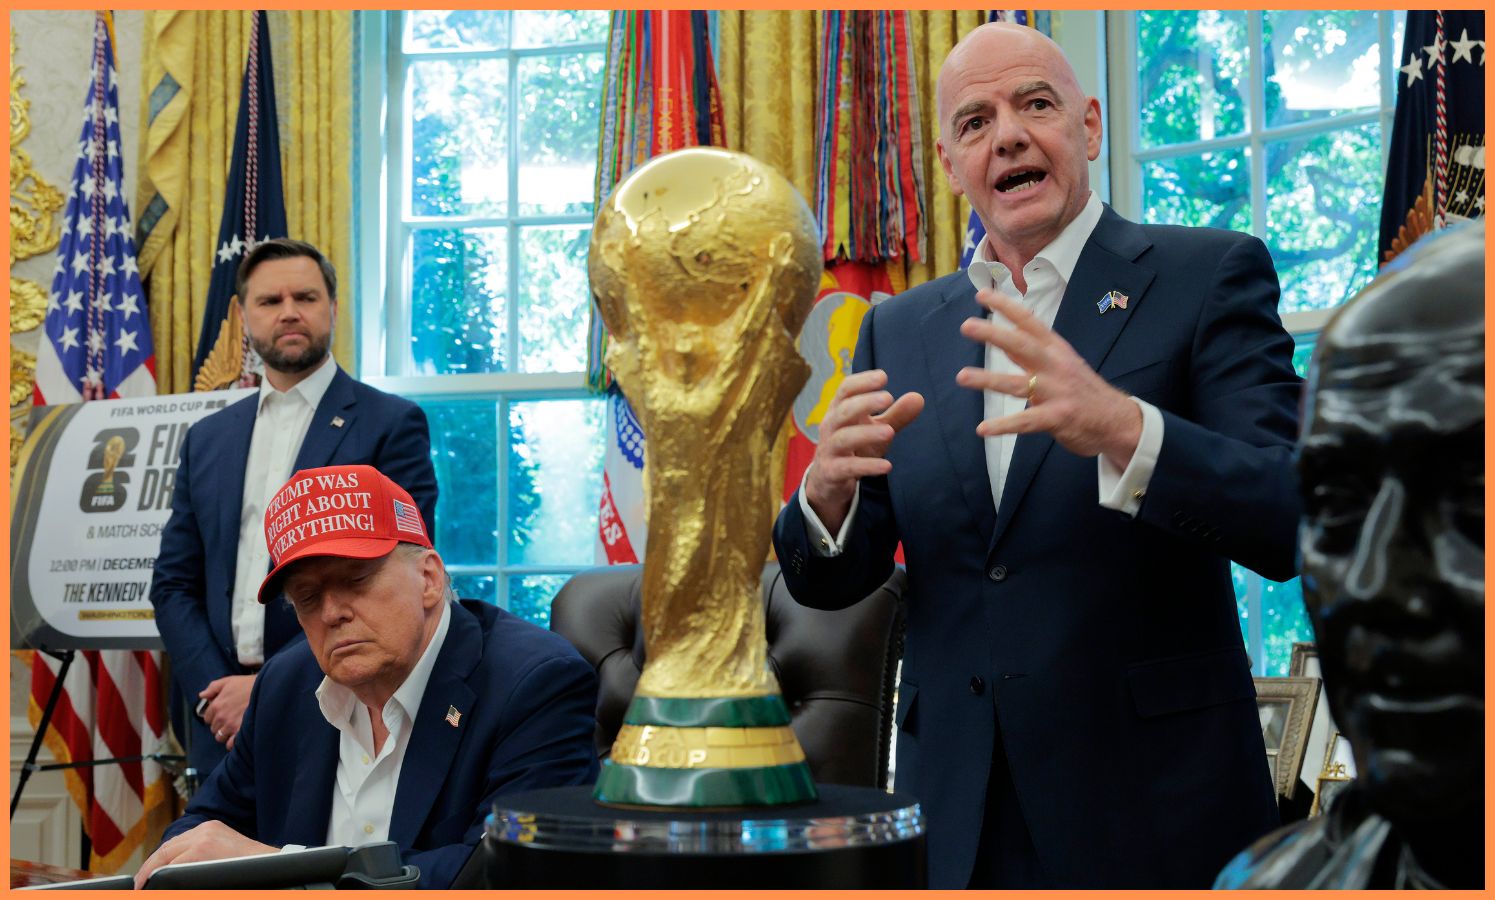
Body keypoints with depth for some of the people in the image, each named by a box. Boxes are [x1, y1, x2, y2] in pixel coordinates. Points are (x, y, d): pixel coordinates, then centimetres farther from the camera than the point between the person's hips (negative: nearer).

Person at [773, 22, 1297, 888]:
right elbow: (829, 582, 7)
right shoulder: (900, 330, 8)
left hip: (1153, 812, -3)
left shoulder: (1208, 275, -4)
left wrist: (1121, 430, -32)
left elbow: (1291, 522, -14)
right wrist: (829, 490, -16)